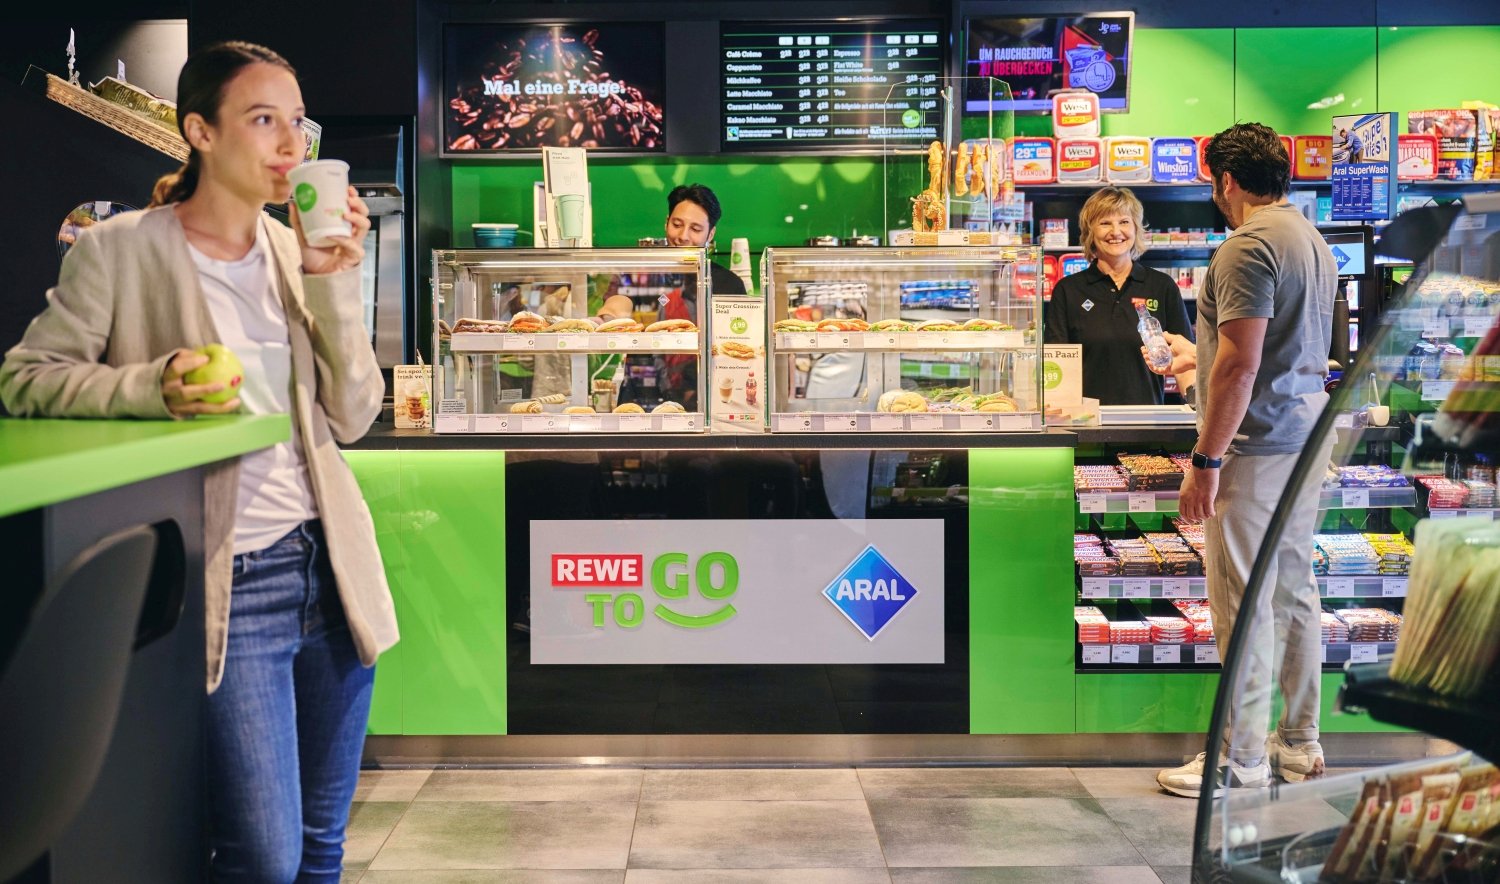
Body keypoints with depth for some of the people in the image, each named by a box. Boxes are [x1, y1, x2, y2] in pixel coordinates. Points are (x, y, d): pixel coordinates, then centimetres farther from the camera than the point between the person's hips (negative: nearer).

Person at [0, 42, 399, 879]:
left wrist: (334, 283, -6)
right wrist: (152, 385, -18)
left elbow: (352, 417, 6)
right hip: (232, 581, -5)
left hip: (331, 567, 5)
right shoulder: (122, 248, -5)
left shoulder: (296, 251, 8)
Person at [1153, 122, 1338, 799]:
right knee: (1294, 591, 15)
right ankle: (1300, 742, 23)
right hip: (1307, 438, 10)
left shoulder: (1248, 247, -15)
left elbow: (1241, 365, -22)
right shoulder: (1314, 242, 16)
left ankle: (1241, 760, 2)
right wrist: (1200, 363, 39)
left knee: (1243, 603, -4)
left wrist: (1205, 461, -20)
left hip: (1255, 447, -10)